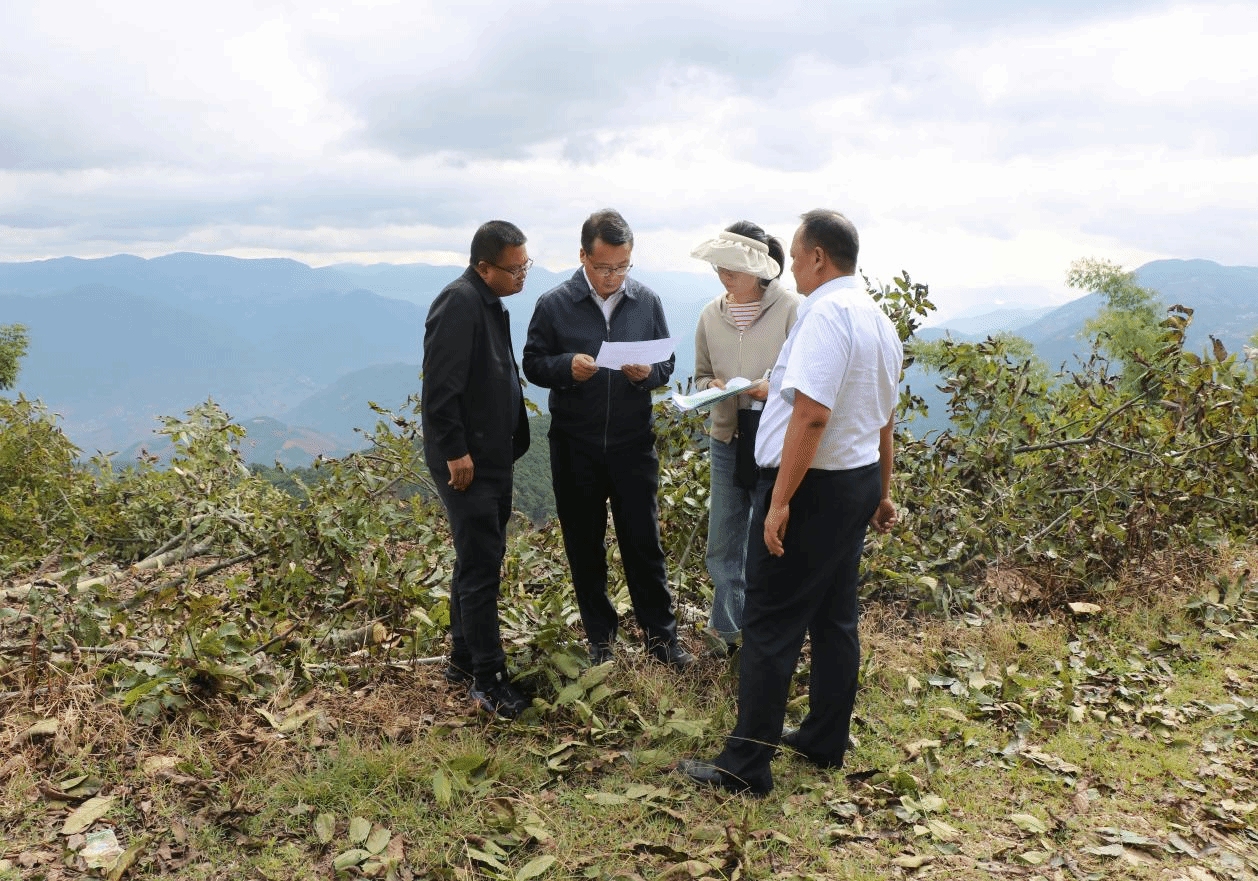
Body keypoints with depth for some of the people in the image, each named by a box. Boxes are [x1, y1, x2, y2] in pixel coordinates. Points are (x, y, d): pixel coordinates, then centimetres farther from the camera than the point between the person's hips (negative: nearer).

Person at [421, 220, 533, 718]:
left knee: (478, 561, 17)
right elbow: (440, 386, -23)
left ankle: (463, 660, 30)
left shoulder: (490, 303, 12)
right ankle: (488, 680, 6)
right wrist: (455, 452, -21)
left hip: (493, 457, 10)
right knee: (481, 566, -4)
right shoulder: (459, 303, -18)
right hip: (467, 461, -10)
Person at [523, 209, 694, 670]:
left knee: (643, 541, 6)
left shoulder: (647, 302, 1)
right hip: (575, 446, 0)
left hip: (633, 443, 0)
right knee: (584, 545, 10)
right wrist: (567, 367, -20)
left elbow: (667, 363, 7)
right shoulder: (553, 305, -5)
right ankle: (600, 636, 27)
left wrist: (648, 373, -16)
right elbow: (532, 364, 0)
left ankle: (661, 633, 20)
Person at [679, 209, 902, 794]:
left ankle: (747, 765, 6)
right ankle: (825, 742, 30)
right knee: (835, 617, 17)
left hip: (812, 485, -10)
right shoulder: (878, 319, 13)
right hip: (860, 480, 10)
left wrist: (780, 500, -24)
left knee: (770, 625, -2)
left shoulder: (825, 314, -18)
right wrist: (882, 493, 27)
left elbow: (811, 415, -27)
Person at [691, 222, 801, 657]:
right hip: (727, 441, 4)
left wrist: (774, 388, -23)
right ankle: (726, 630, 32)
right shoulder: (711, 315, 5)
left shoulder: (790, 308, -8)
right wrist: (713, 387, -7)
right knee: (723, 544, 12)